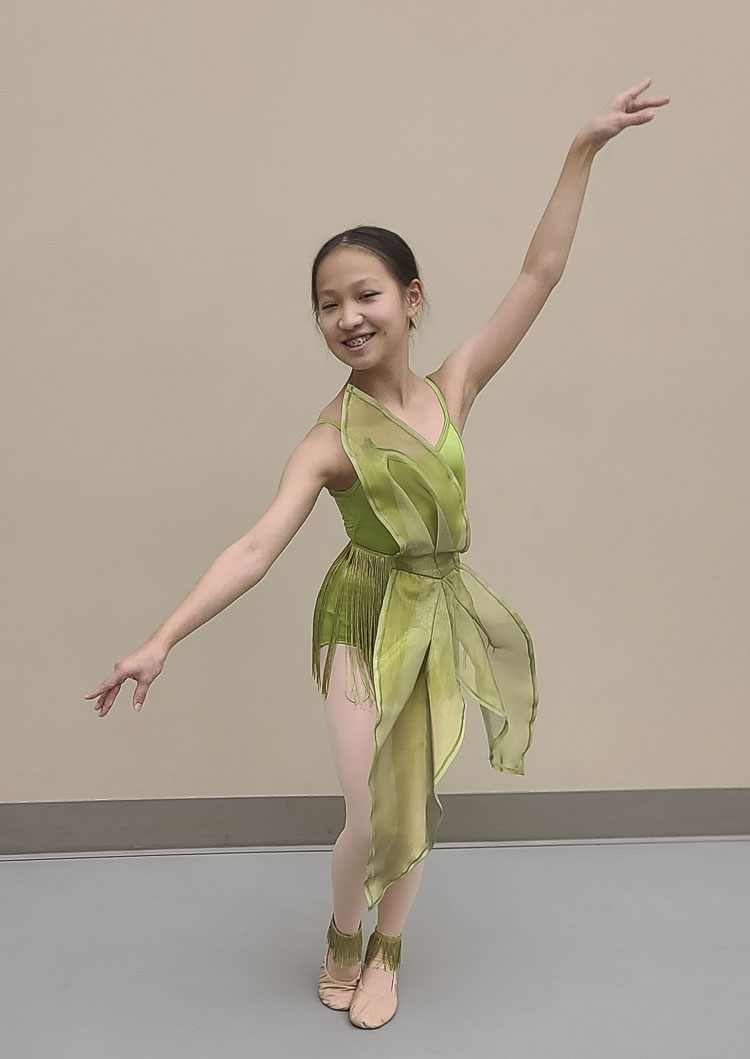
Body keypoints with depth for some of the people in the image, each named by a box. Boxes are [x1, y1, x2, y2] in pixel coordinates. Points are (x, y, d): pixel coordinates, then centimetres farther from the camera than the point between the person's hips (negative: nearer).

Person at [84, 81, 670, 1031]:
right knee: (374, 820, 3)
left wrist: (583, 150, -5)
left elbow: (540, 274, -5)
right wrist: (161, 640, -31)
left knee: (416, 805, 15)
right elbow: (256, 547, -22)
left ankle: (386, 950, 42)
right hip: (366, 621, -3)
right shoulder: (328, 441, -15)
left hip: (442, 614, 4)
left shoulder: (453, 388, -5)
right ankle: (342, 940, 37)